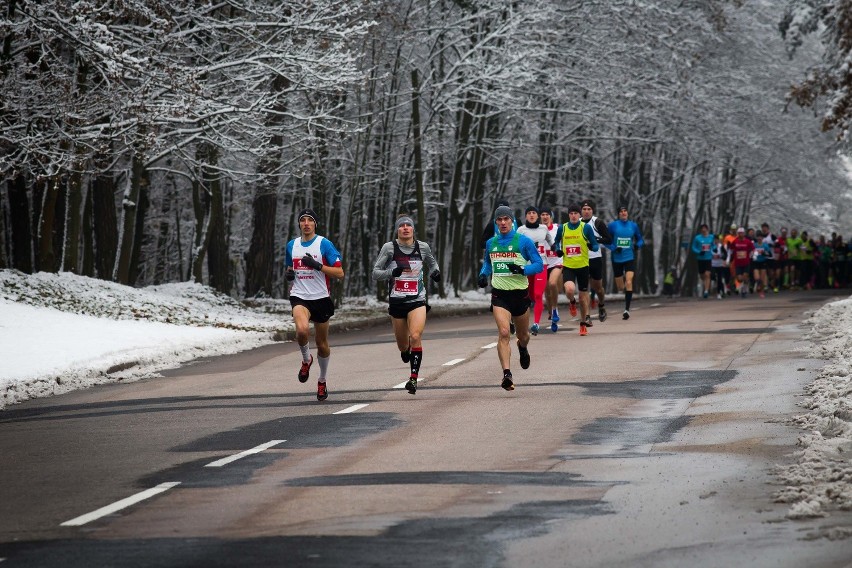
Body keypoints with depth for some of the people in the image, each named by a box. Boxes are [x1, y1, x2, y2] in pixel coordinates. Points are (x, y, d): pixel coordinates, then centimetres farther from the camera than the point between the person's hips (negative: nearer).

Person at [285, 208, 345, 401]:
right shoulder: (292, 245, 9)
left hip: (321, 298, -1)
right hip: (300, 297, 1)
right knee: (302, 330, -29)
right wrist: (288, 273, 2)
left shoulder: (324, 244, -5)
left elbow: (339, 273, -9)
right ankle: (306, 359, 0)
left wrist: (317, 265, -20)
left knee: (322, 344, 9)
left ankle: (322, 381, 30)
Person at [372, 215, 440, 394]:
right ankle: (406, 352, 48)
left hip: (417, 300, -1)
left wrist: (435, 272, -1)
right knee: (402, 344, 10)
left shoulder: (423, 247, 1)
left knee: (415, 336, -22)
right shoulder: (389, 248, -4)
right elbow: (375, 273, -4)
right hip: (396, 302, 1)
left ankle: (414, 377, -21)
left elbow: (432, 263, 22)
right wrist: (392, 272, -22)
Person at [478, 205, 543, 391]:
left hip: (520, 293, -1)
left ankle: (522, 348, 55)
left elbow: (539, 265, -4)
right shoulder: (491, 243, 7)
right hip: (499, 294, 1)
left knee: (523, 334, 17)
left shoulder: (524, 241, -4)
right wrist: (483, 274, 4)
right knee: (503, 333, -19)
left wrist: (522, 270, -22)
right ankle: (507, 374, -25)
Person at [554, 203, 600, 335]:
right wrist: (558, 250, -1)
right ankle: (572, 302, 13)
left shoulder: (586, 228, -2)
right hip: (568, 266, 0)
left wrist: (592, 246, -23)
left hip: (583, 266, 0)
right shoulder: (562, 228, 3)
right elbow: (557, 242, 20)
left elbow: (595, 246, 0)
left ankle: (584, 323, 23)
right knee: (569, 289, -25)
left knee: (583, 295, 6)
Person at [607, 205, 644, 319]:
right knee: (620, 287, 10)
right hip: (617, 259, 1)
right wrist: (614, 248, -14)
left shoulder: (633, 225, 3)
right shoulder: (613, 225, -1)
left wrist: (637, 245, -7)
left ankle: (627, 309, -17)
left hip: (630, 258, -1)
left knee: (628, 282, -18)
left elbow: (640, 239, 14)